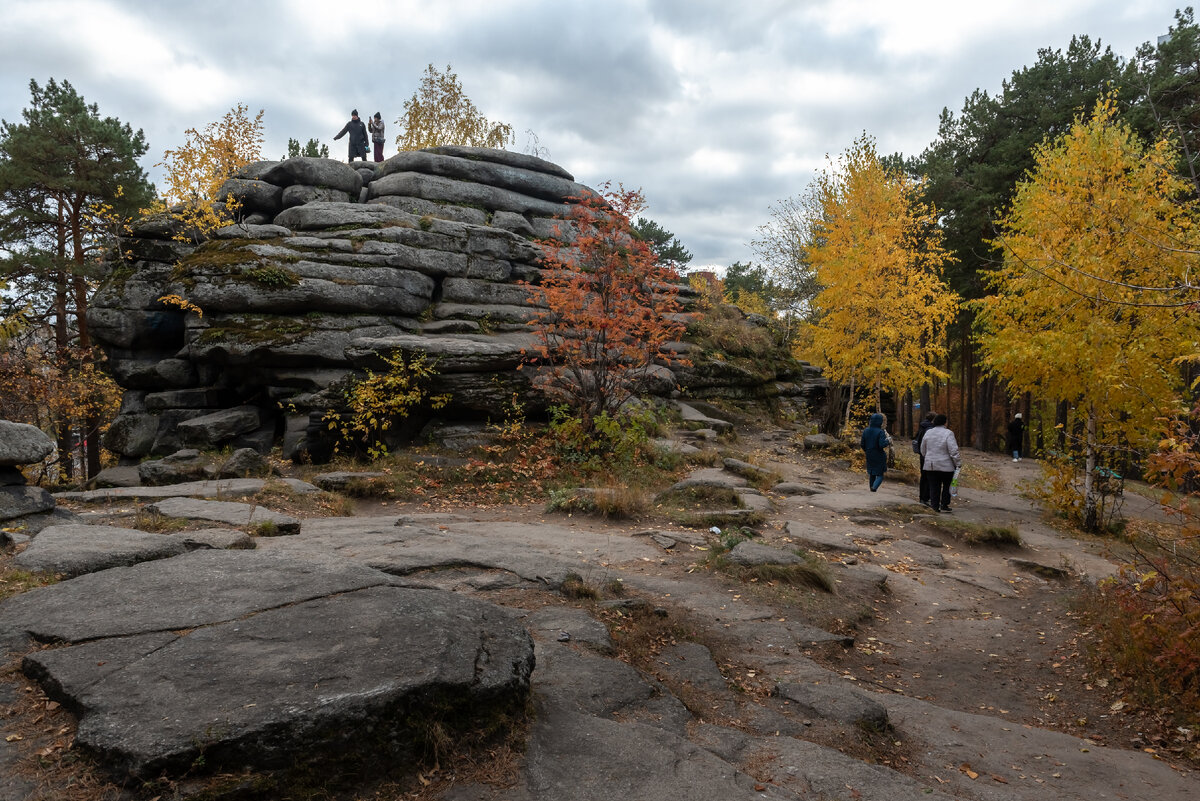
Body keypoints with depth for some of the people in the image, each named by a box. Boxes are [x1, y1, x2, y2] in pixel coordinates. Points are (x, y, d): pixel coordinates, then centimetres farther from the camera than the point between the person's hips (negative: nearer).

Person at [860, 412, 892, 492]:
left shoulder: (866, 431, -2)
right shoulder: (880, 432, -17)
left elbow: (863, 445, 3)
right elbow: (882, 445, -24)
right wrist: (888, 441, -6)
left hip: (869, 456, 5)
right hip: (879, 457, -5)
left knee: (871, 475, 17)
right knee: (880, 475, 5)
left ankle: (872, 489, 22)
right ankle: (874, 487, -18)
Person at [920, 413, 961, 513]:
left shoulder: (928, 433, 4)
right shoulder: (948, 433, -14)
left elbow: (923, 450, 13)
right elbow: (953, 451, -17)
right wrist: (958, 463, -8)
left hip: (931, 465, 4)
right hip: (946, 466, -4)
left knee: (934, 486, 9)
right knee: (947, 486, 11)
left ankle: (934, 505, 10)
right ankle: (944, 505, 13)